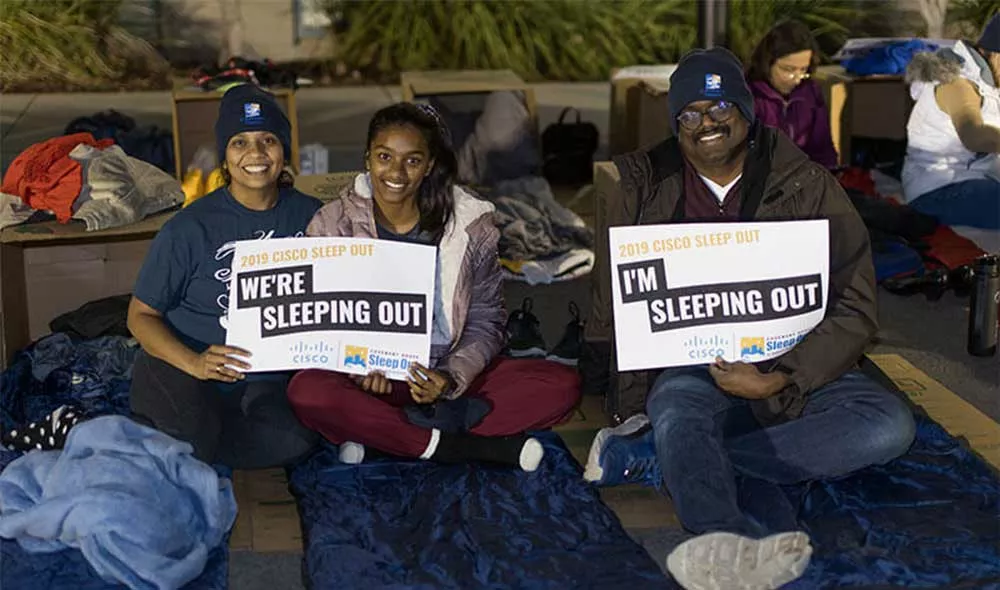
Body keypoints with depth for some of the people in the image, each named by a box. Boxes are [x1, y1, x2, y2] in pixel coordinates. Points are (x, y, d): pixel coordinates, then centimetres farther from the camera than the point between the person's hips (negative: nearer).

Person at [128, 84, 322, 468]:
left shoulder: (310, 217, 5)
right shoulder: (191, 228, -4)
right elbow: (141, 315, -1)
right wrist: (193, 362, -19)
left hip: (264, 382, 3)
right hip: (180, 369, -2)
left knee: (292, 440, -31)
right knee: (195, 433, -36)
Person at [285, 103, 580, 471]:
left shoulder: (470, 227, 0)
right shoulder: (333, 225, -1)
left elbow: (485, 323, 3)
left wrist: (451, 379, -17)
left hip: (447, 376, 2)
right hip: (366, 378, -2)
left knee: (562, 385, -21)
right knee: (307, 393, -35)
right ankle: (458, 447, -25)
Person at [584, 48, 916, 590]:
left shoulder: (808, 187, 3)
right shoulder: (646, 189, 7)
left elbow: (855, 306, -2)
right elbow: (615, 302, 10)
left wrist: (779, 381, -15)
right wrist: (635, 384, -6)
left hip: (795, 373, 1)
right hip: (690, 367, -1)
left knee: (889, 425, -27)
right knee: (677, 411, -35)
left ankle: (656, 455, -30)